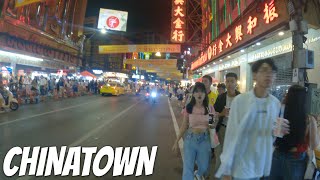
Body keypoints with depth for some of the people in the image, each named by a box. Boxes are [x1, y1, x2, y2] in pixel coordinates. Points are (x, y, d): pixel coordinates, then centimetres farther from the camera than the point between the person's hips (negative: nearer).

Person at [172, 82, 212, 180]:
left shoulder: (209, 108, -6)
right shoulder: (188, 108, -8)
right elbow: (184, 126, 0)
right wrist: (176, 142, 1)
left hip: (204, 139, 1)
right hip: (190, 138, -1)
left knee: (204, 167, 18)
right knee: (188, 168, 2)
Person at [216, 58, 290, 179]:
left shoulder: (276, 103, -2)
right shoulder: (240, 100, -16)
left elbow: (271, 133, 12)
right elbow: (231, 135, -14)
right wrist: (226, 169, -11)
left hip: (263, 165, 5)